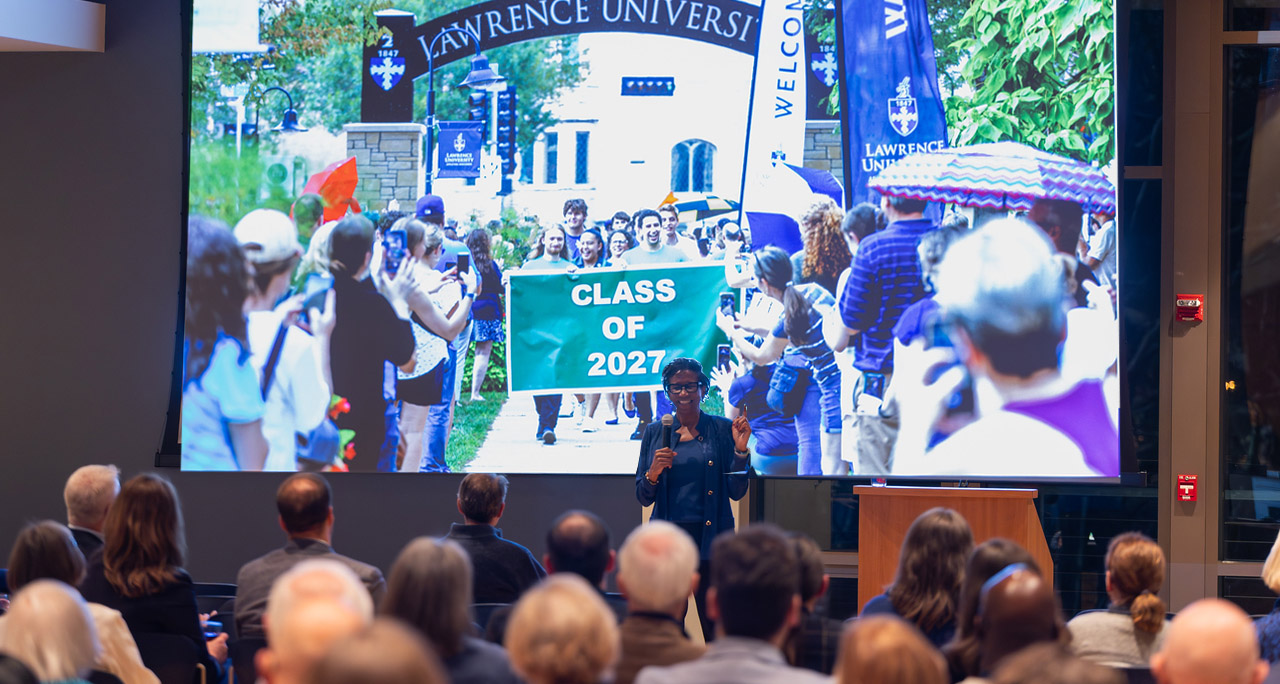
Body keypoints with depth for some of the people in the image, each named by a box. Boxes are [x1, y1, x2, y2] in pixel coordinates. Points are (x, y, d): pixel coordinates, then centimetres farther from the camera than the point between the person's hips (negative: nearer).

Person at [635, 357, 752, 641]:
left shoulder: (722, 429, 4)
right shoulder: (655, 432, 9)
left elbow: (736, 492, 1)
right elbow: (644, 497, 11)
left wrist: (740, 449, -10)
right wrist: (653, 472, -9)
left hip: (710, 537, -2)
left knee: (715, 627, -5)